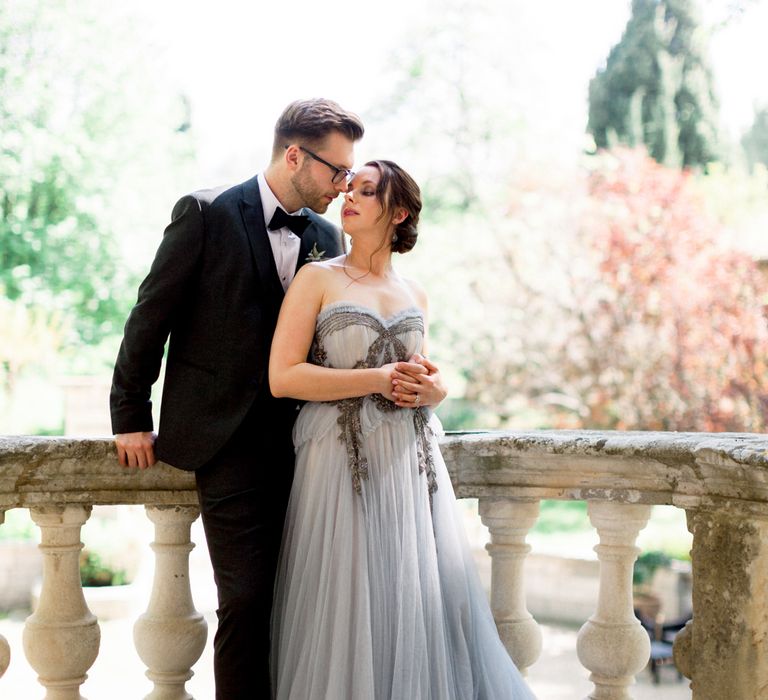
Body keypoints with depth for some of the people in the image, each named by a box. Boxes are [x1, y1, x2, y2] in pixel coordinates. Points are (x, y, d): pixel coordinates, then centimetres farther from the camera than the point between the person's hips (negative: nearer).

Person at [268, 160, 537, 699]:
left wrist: (429, 389, 0)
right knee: (349, 607, -3)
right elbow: (283, 376, -9)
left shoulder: (414, 294, 14)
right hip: (342, 462, -4)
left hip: (411, 465, 4)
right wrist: (377, 379, -13)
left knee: (425, 599, 2)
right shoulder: (319, 279, 1)